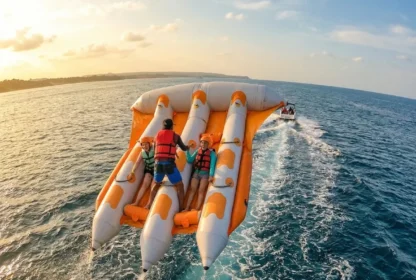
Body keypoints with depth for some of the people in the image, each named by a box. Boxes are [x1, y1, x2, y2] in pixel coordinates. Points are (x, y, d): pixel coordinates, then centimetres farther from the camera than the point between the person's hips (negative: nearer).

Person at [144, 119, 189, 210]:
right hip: (169, 164, -4)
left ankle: (149, 205, 25)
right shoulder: (175, 136, 7)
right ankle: (181, 208, 7)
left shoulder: (157, 135, 16)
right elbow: (183, 148, 21)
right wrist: (187, 147, 45)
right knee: (180, 185, 11)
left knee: (156, 184, 28)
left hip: (158, 163, 4)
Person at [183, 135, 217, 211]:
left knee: (201, 191, -9)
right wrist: (187, 150, -1)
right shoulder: (197, 151, 9)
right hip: (196, 172, 4)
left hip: (205, 174, -3)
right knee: (192, 190, -2)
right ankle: (187, 208, -1)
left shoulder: (212, 153, -2)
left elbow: (212, 165, -10)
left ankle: (197, 210, -11)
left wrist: (211, 176, -21)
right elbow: (190, 160, 9)